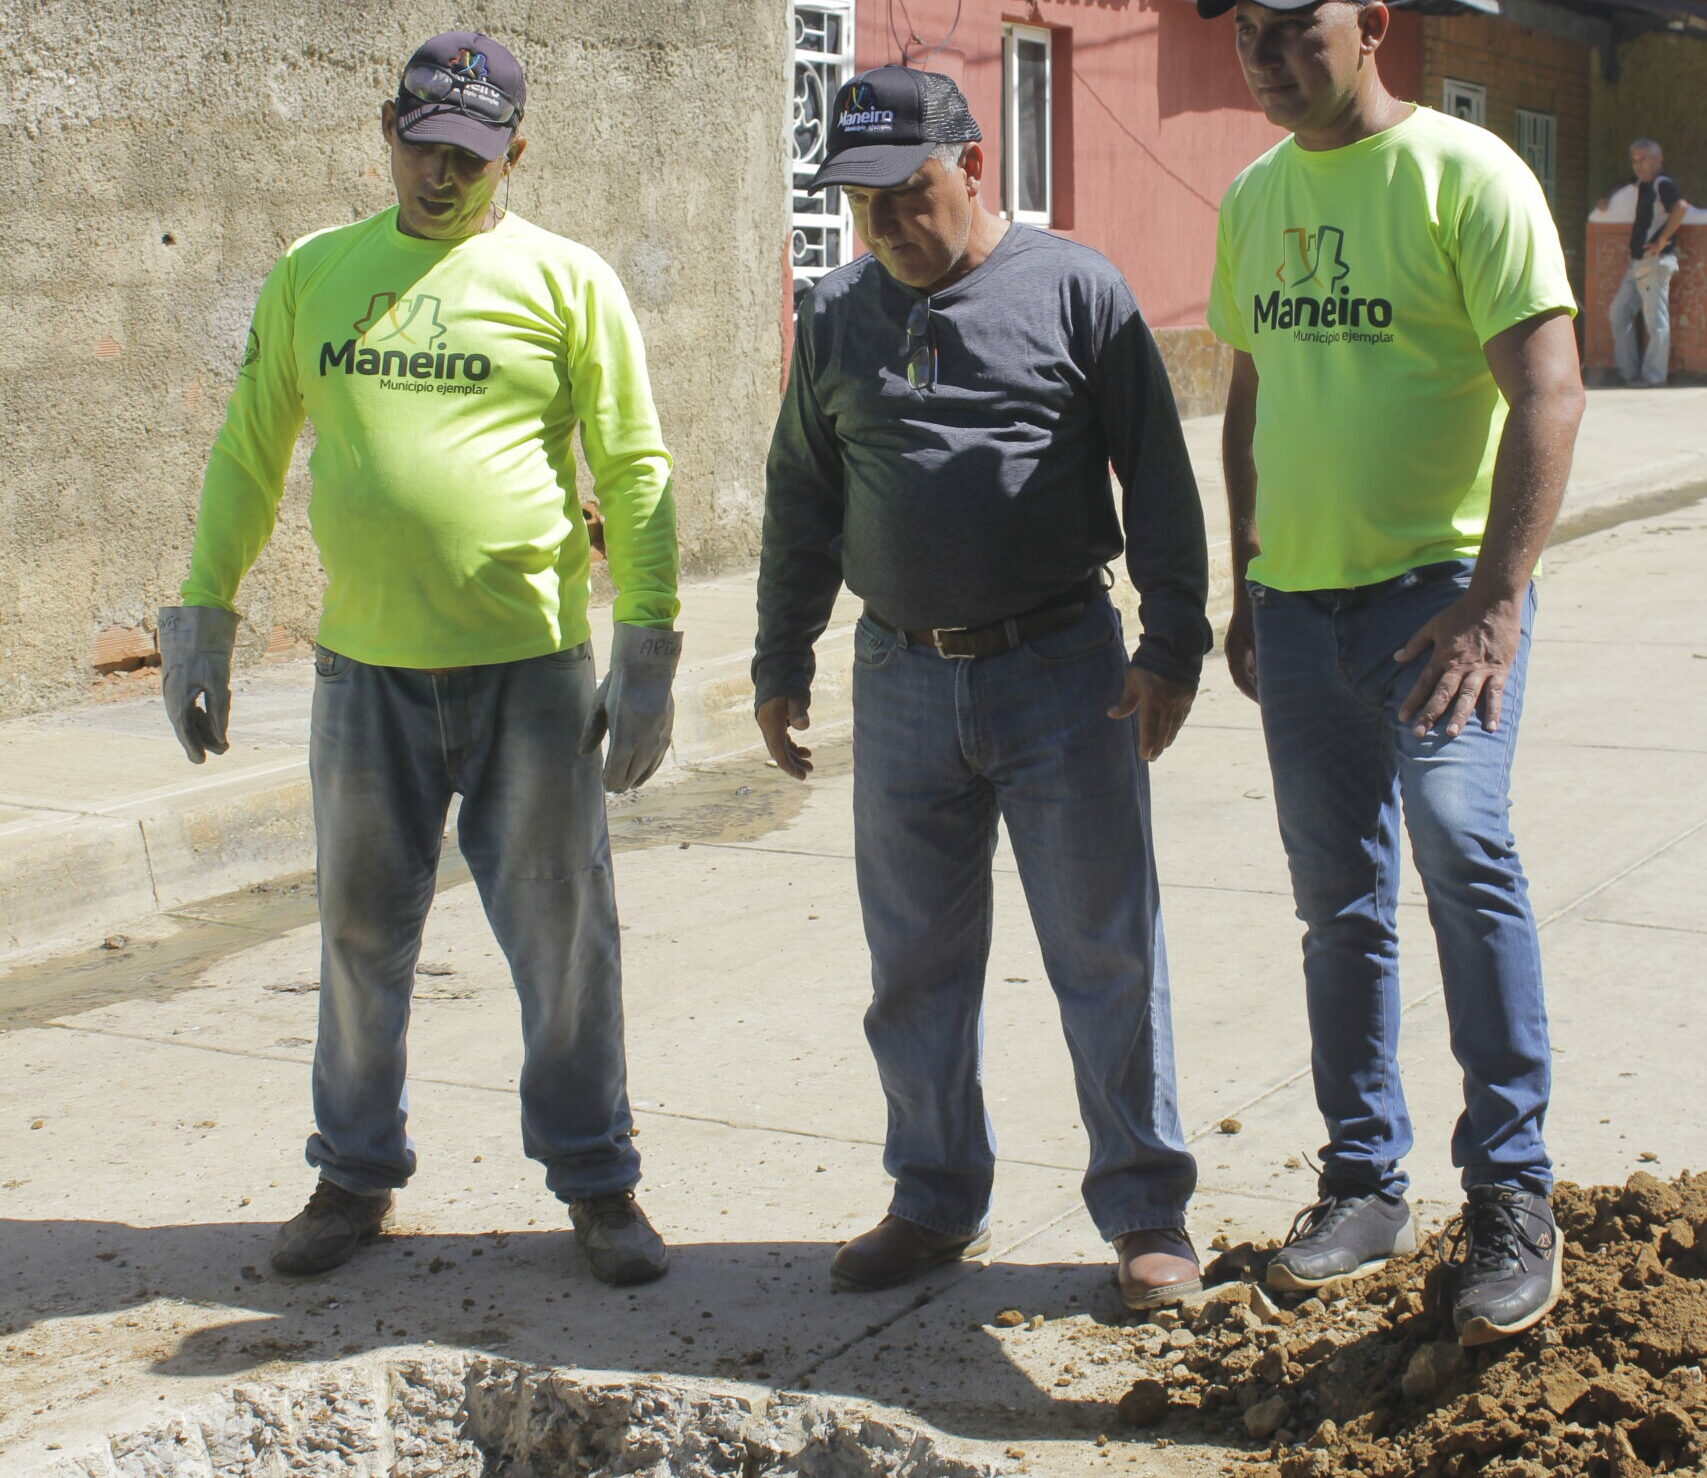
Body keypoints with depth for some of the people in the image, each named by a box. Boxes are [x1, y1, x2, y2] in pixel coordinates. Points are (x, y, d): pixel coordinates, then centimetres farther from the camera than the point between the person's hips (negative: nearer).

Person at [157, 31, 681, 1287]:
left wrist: (649, 655, -6)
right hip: (364, 668, 3)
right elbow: (248, 455, 14)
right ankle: (358, 1173, 29)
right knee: (362, 933, 12)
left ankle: (596, 1179, 21)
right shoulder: (313, 274, 9)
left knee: (563, 938, 5)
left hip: (530, 670, -2)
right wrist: (202, 615, 9)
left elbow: (636, 472, -1)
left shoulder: (566, 280, 0)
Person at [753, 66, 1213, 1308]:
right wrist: (783, 659, 16)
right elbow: (802, 500, 17)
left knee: (1107, 950, 2)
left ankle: (1147, 1209, 15)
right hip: (904, 682, 4)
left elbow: (1157, 474, -1)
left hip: (1062, 670, -3)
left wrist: (1175, 640, -6)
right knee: (916, 963, 9)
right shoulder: (836, 317, 9)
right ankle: (938, 1202, 24)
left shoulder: (1073, 288, -2)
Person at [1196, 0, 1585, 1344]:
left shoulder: (1463, 174, -8)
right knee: (1338, 906, 11)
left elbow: (1548, 395, -15)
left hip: (1439, 587, -6)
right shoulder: (1255, 199, 12)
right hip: (1299, 600, 6)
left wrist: (1495, 604, -24)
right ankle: (1367, 1186, 23)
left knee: (1460, 841, -24)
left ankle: (1512, 1193, -13)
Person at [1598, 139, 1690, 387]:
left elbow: (1681, 207, -28)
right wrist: (1606, 199, 21)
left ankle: (1653, 376, -6)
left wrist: (1662, 241, -25)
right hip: (1636, 263, 10)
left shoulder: (1663, 184, -10)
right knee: (1618, 312, 11)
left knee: (1655, 320, -7)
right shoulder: (1638, 185, 17)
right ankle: (1627, 372, 15)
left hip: (1656, 262, -10)